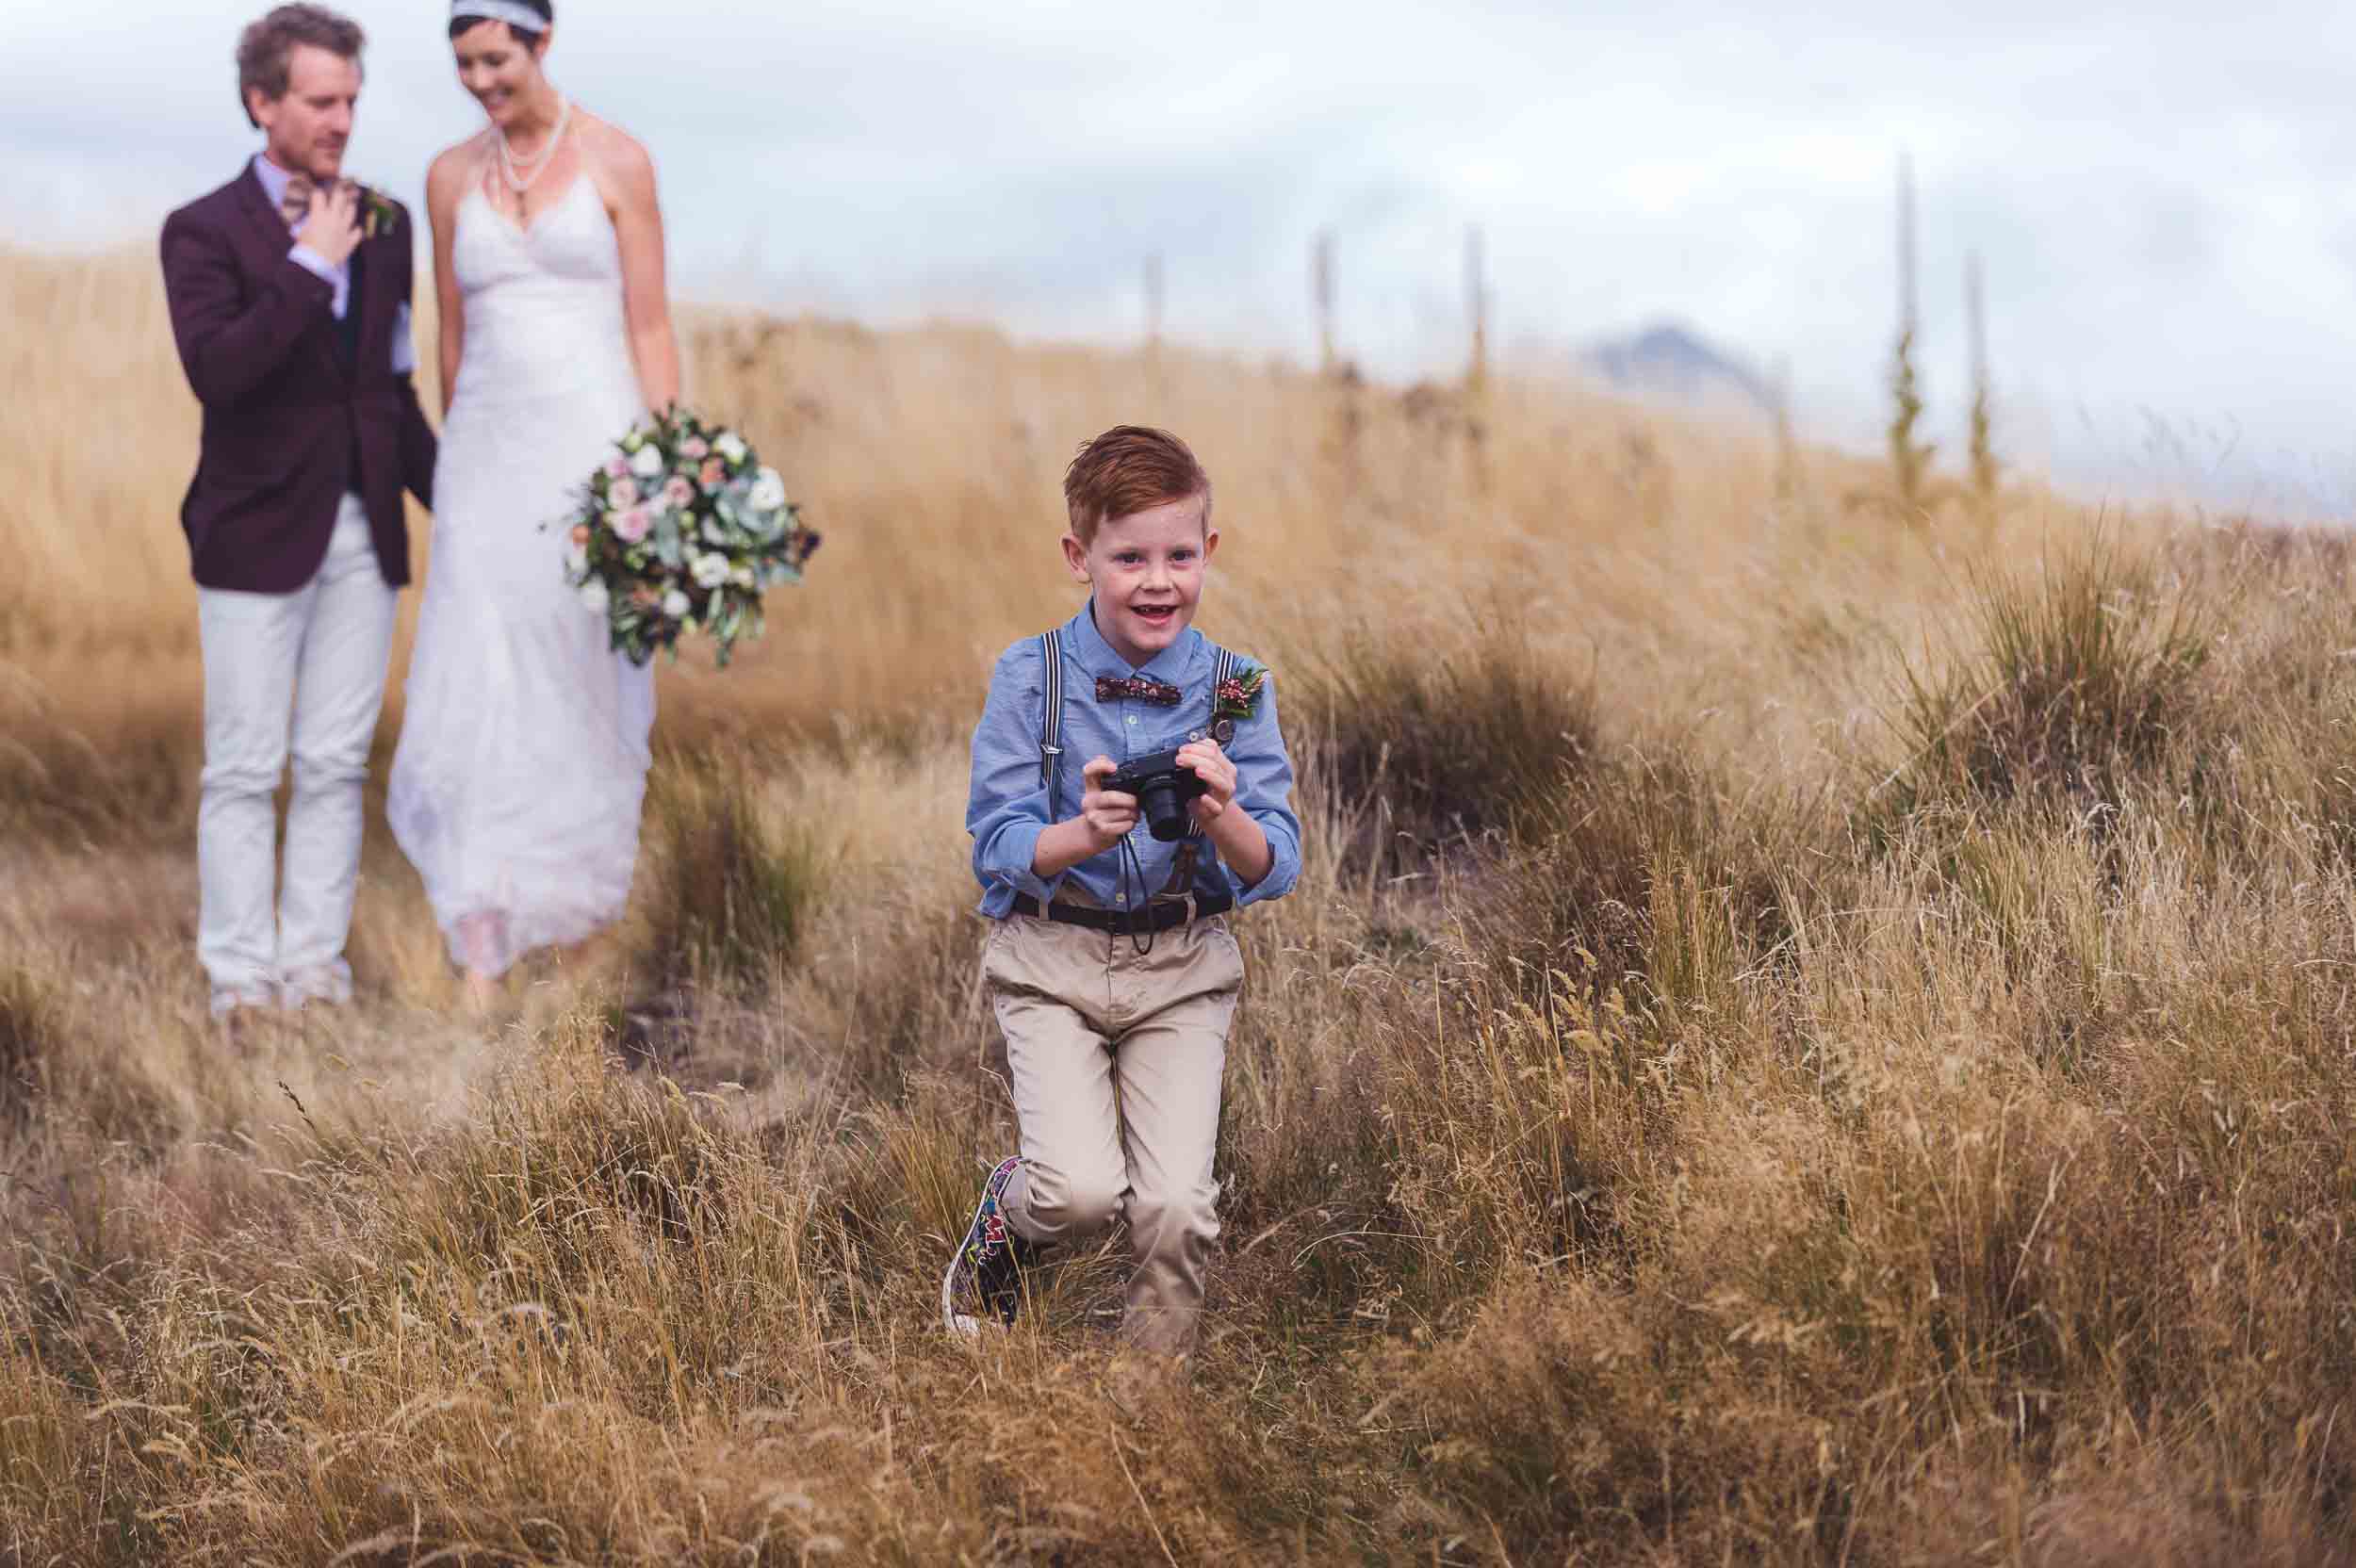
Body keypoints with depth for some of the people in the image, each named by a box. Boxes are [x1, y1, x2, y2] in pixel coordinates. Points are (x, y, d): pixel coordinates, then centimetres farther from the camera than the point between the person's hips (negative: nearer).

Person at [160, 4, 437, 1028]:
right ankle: (240, 977, 6)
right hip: (259, 536, -5)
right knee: (245, 770, 0)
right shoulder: (205, 233, -6)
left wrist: (448, 494, 15)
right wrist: (310, 266, -20)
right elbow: (214, 369, -22)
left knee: (336, 764, 8)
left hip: (365, 532, 5)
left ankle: (315, 963, 14)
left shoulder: (385, 224, 9)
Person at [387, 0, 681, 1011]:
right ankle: (480, 978, -9)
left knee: (591, 693, 5)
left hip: (593, 445, -2)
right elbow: (451, 337, 15)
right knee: (479, 700, -7)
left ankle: (582, 886, 31)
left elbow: (650, 328, -1)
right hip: (487, 453, 2)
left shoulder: (616, 162, 0)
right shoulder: (450, 178, 8)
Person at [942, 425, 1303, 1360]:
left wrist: (1224, 817, -27)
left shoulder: (1234, 690, -2)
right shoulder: (1029, 678, -6)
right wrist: (1089, 834, -28)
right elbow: (997, 849, -9)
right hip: (1052, 959, -2)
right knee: (1081, 1189, -19)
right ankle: (1003, 1222, 17)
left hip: (1185, 966, 2)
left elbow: (1274, 870, -5)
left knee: (1177, 1205, -12)